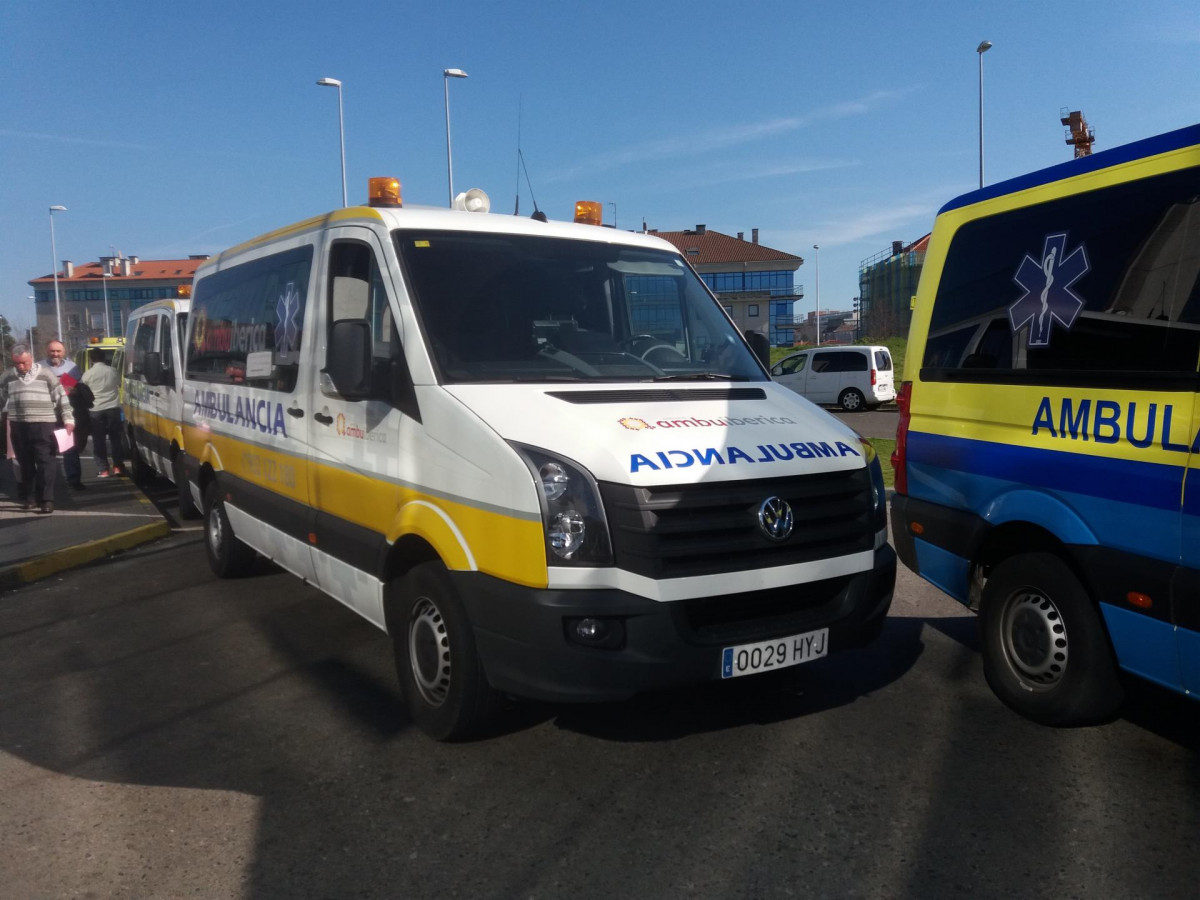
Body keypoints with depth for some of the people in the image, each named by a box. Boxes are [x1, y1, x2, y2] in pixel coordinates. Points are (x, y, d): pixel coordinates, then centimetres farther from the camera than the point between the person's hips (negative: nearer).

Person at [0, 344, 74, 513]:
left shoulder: (45, 373, 2)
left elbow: (61, 396, 3)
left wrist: (68, 419, -1)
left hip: (43, 424, -3)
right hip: (18, 425, 3)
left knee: (46, 462, -7)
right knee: (25, 464, 9)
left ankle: (47, 499, -7)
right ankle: (29, 497, 19)